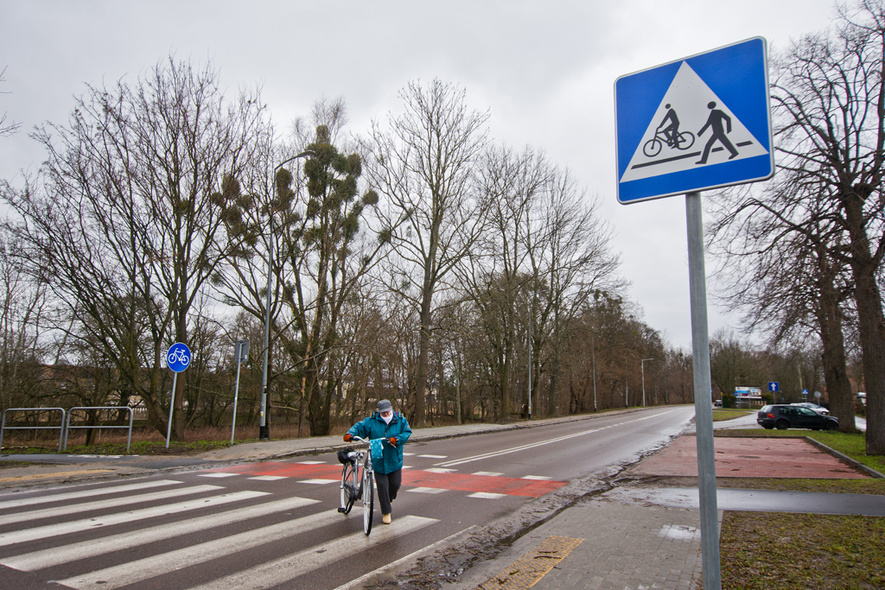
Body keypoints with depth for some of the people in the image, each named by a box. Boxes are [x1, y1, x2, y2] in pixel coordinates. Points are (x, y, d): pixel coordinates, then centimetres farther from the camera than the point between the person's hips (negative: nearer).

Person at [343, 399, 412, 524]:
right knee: (382, 486, -2)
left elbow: (407, 432, -5)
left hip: (395, 460, 1)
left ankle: (388, 500, 39)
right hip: (378, 461, -1)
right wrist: (350, 434, -19)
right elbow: (359, 427, 0)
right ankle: (386, 513, 12)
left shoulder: (400, 420, 0)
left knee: (395, 484, 7)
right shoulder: (371, 421, -2)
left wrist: (397, 439, -21)